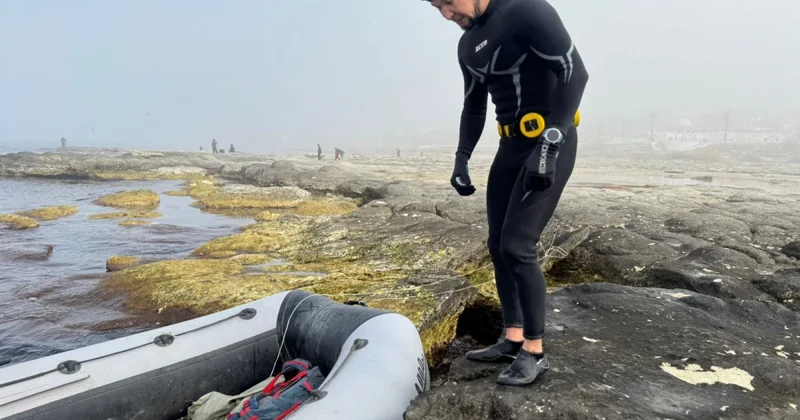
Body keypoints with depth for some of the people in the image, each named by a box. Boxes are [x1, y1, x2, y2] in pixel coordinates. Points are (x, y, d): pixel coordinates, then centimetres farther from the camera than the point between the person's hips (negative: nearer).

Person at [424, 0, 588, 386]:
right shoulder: (468, 45, 13)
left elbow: (575, 72, -19)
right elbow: (473, 107, 19)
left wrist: (549, 144, -26)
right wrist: (462, 158, 7)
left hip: (550, 142, -8)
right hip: (512, 144, 8)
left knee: (518, 246, -12)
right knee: (499, 246, 8)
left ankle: (535, 352, 4)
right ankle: (513, 339, 20)